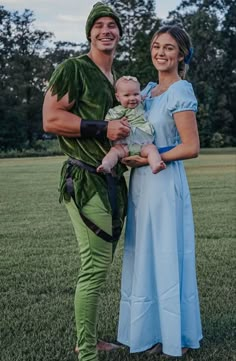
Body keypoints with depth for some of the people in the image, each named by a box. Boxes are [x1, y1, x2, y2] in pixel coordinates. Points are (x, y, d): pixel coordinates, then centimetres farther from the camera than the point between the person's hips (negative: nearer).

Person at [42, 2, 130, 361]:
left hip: (114, 181, 9)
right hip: (86, 180, -9)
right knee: (95, 267, -8)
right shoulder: (73, 69, -6)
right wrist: (103, 129, -19)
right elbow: (51, 119, -14)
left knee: (99, 265, 14)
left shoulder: (117, 77, 21)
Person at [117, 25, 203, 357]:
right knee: (144, 257, 13)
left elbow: (191, 148, -17)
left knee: (166, 258, 1)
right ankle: (153, 331, 26)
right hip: (142, 183, 8)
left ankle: (174, 337, 16)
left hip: (164, 182, -8)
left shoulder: (181, 92, -12)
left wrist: (147, 159, -14)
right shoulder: (148, 90, 13)